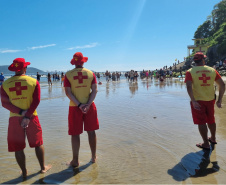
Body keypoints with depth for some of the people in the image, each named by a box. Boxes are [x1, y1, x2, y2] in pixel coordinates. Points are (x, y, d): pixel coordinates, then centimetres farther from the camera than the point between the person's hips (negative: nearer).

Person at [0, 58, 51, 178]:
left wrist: (20, 112, -12)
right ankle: (43, 167, 27)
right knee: (38, 143, 15)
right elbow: (36, 101, -12)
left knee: (18, 147, 11)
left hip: (14, 118, 1)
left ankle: (24, 172, 22)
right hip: (31, 117, -1)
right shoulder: (34, 82, -4)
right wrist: (27, 116, -12)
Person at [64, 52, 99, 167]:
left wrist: (79, 105, -14)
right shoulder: (91, 74, 1)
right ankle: (93, 157, 26)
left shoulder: (68, 75, -4)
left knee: (75, 134, 7)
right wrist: (88, 104, -13)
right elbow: (94, 90, -7)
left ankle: (75, 160, 15)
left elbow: (68, 92, -11)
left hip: (74, 107, -1)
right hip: (89, 106, 2)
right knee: (91, 131, 14)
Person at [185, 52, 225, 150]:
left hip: (197, 101, -4)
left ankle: (206, 144, 12)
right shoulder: (212, 70, 1)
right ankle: (213, 138, 40)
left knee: (201, 122, 5)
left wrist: (193, 101, -21)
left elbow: (189, 87, -21)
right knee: (211, 120, 22)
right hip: (210, 100, 4)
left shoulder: (190, 72, -8)